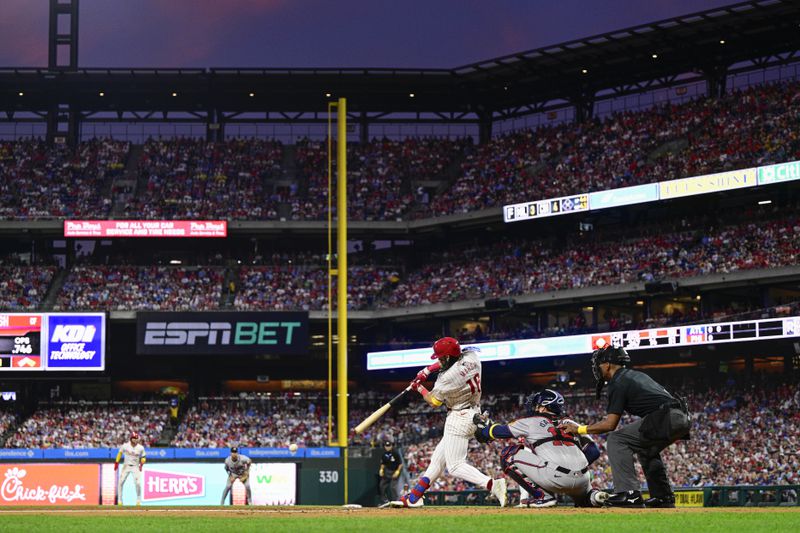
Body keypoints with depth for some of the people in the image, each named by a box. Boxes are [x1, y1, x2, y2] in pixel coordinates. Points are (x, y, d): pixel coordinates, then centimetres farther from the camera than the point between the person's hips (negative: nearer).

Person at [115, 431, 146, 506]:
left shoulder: (140, 448, -7)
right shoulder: (125, 446, -8)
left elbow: (143, 457, 5)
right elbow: (120, 453, 7)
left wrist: (141, 464, -12)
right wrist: (116, 463, 3)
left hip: (135, 467, -1)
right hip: (126, 466, 1)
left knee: (138, 483, -15)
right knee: (120, 483, -6)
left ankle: (138, 501, 3)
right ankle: (119, 501, 5)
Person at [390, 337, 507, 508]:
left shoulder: (449, 378, -24)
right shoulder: (471, 356, -4)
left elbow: (433, 401, -7)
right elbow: (453, 358, 20)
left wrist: (419, 387, 11)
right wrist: (428, 369, 13)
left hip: (459, 418, -10)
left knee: (455, 465, -10)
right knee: (439, 456, 16)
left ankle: (492, 484, -27)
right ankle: (414, 497, 24)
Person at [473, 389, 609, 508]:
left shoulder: (532, 422, 14)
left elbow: (501, 431, 24)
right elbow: (594, 451, 18)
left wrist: (483, 425, 45)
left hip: (556, 477, -6)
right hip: (581, 481, 6)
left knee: (508, 455, 9)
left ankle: (541, 495, 0)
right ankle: (591, 495, 8)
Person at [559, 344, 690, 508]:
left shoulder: (618, 383, -1)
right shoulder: (637, 375, 27)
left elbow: (610, 424, -6)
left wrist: (579, 429, 5)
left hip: (664, 419, -9)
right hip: (683, 419, 9)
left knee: (616, 441, -5)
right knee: (646, 448, 32)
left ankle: (629, 494, -15)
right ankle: (663, 496, 27)